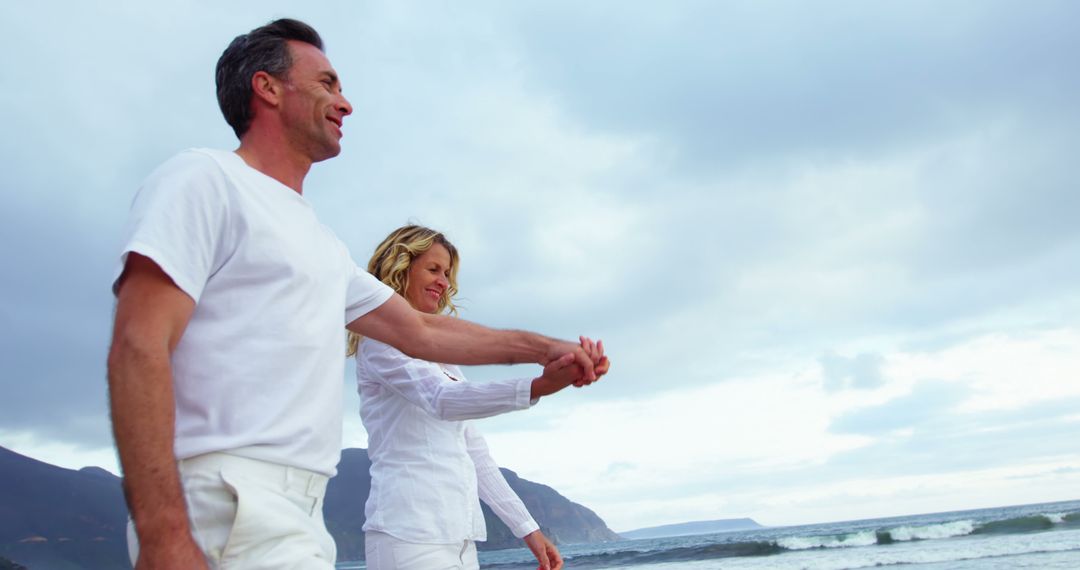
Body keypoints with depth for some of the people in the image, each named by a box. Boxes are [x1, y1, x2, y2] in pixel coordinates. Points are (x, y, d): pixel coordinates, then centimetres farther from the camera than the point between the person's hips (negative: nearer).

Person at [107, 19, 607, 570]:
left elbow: (420, 332, 28)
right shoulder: (204, 179, -3)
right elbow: (138, 349, -14)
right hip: (225, 505, -9)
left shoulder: (323, 244, 24)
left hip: (301, 520, 9)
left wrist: (543, 348, 24)